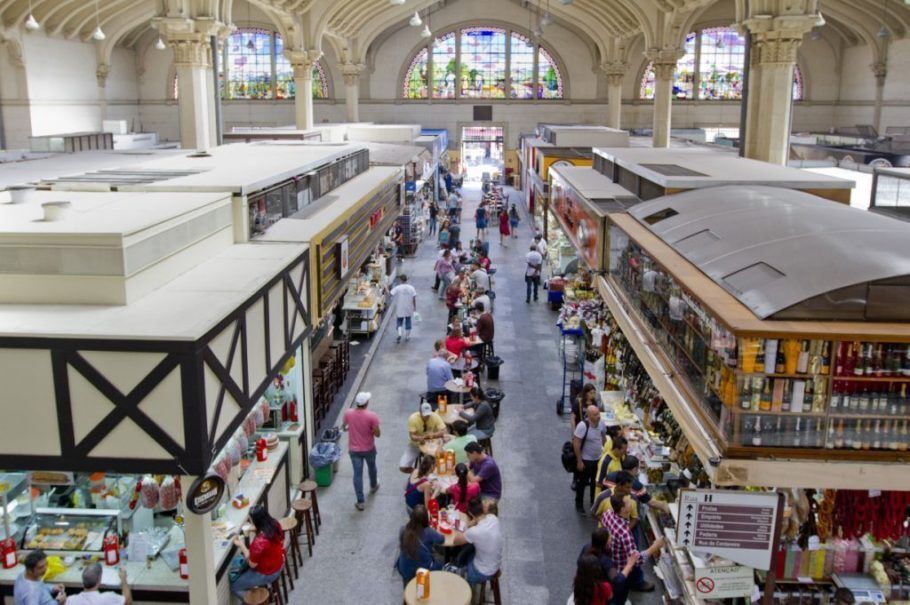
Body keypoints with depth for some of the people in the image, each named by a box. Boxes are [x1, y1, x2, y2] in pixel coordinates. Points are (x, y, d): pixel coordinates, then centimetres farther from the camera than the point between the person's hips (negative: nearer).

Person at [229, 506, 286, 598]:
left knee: (234, 586, 10)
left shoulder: (259, 542, -37)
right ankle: (263, 584, 28)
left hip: (267, 574, -8)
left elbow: (252, 564, -21)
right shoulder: (274, 524, -16)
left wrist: (241, 545, -17)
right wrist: (254, 529, -4)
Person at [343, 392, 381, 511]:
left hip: (354, 449, 1)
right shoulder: (372, 416, -24)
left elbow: (345, 426, 7)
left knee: (357, 474, 6)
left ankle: (360, 502, 8)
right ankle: (373, 486, 53)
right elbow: (377, 434, -17)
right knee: (371, 467, 27)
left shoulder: (348, 413, -14)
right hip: (369, 449, -1)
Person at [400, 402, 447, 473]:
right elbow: (412, 436, -22)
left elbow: (443, 431, -23)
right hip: (415, 445, 0)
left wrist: (432, 435, -41)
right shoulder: (413, 418, -22)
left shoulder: (435, 417, -19)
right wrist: (419, 438, -44)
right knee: (403, 468, -12)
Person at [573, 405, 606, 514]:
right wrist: (579, 461, -19)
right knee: (582, 483, 11)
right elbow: (576, 444, -23)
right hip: (585, 460, -6)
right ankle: (578, 504, 29)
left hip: (598, 459, 6)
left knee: (596, 482, 21)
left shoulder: (601, 423, -9)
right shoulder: (582, 426, -28)